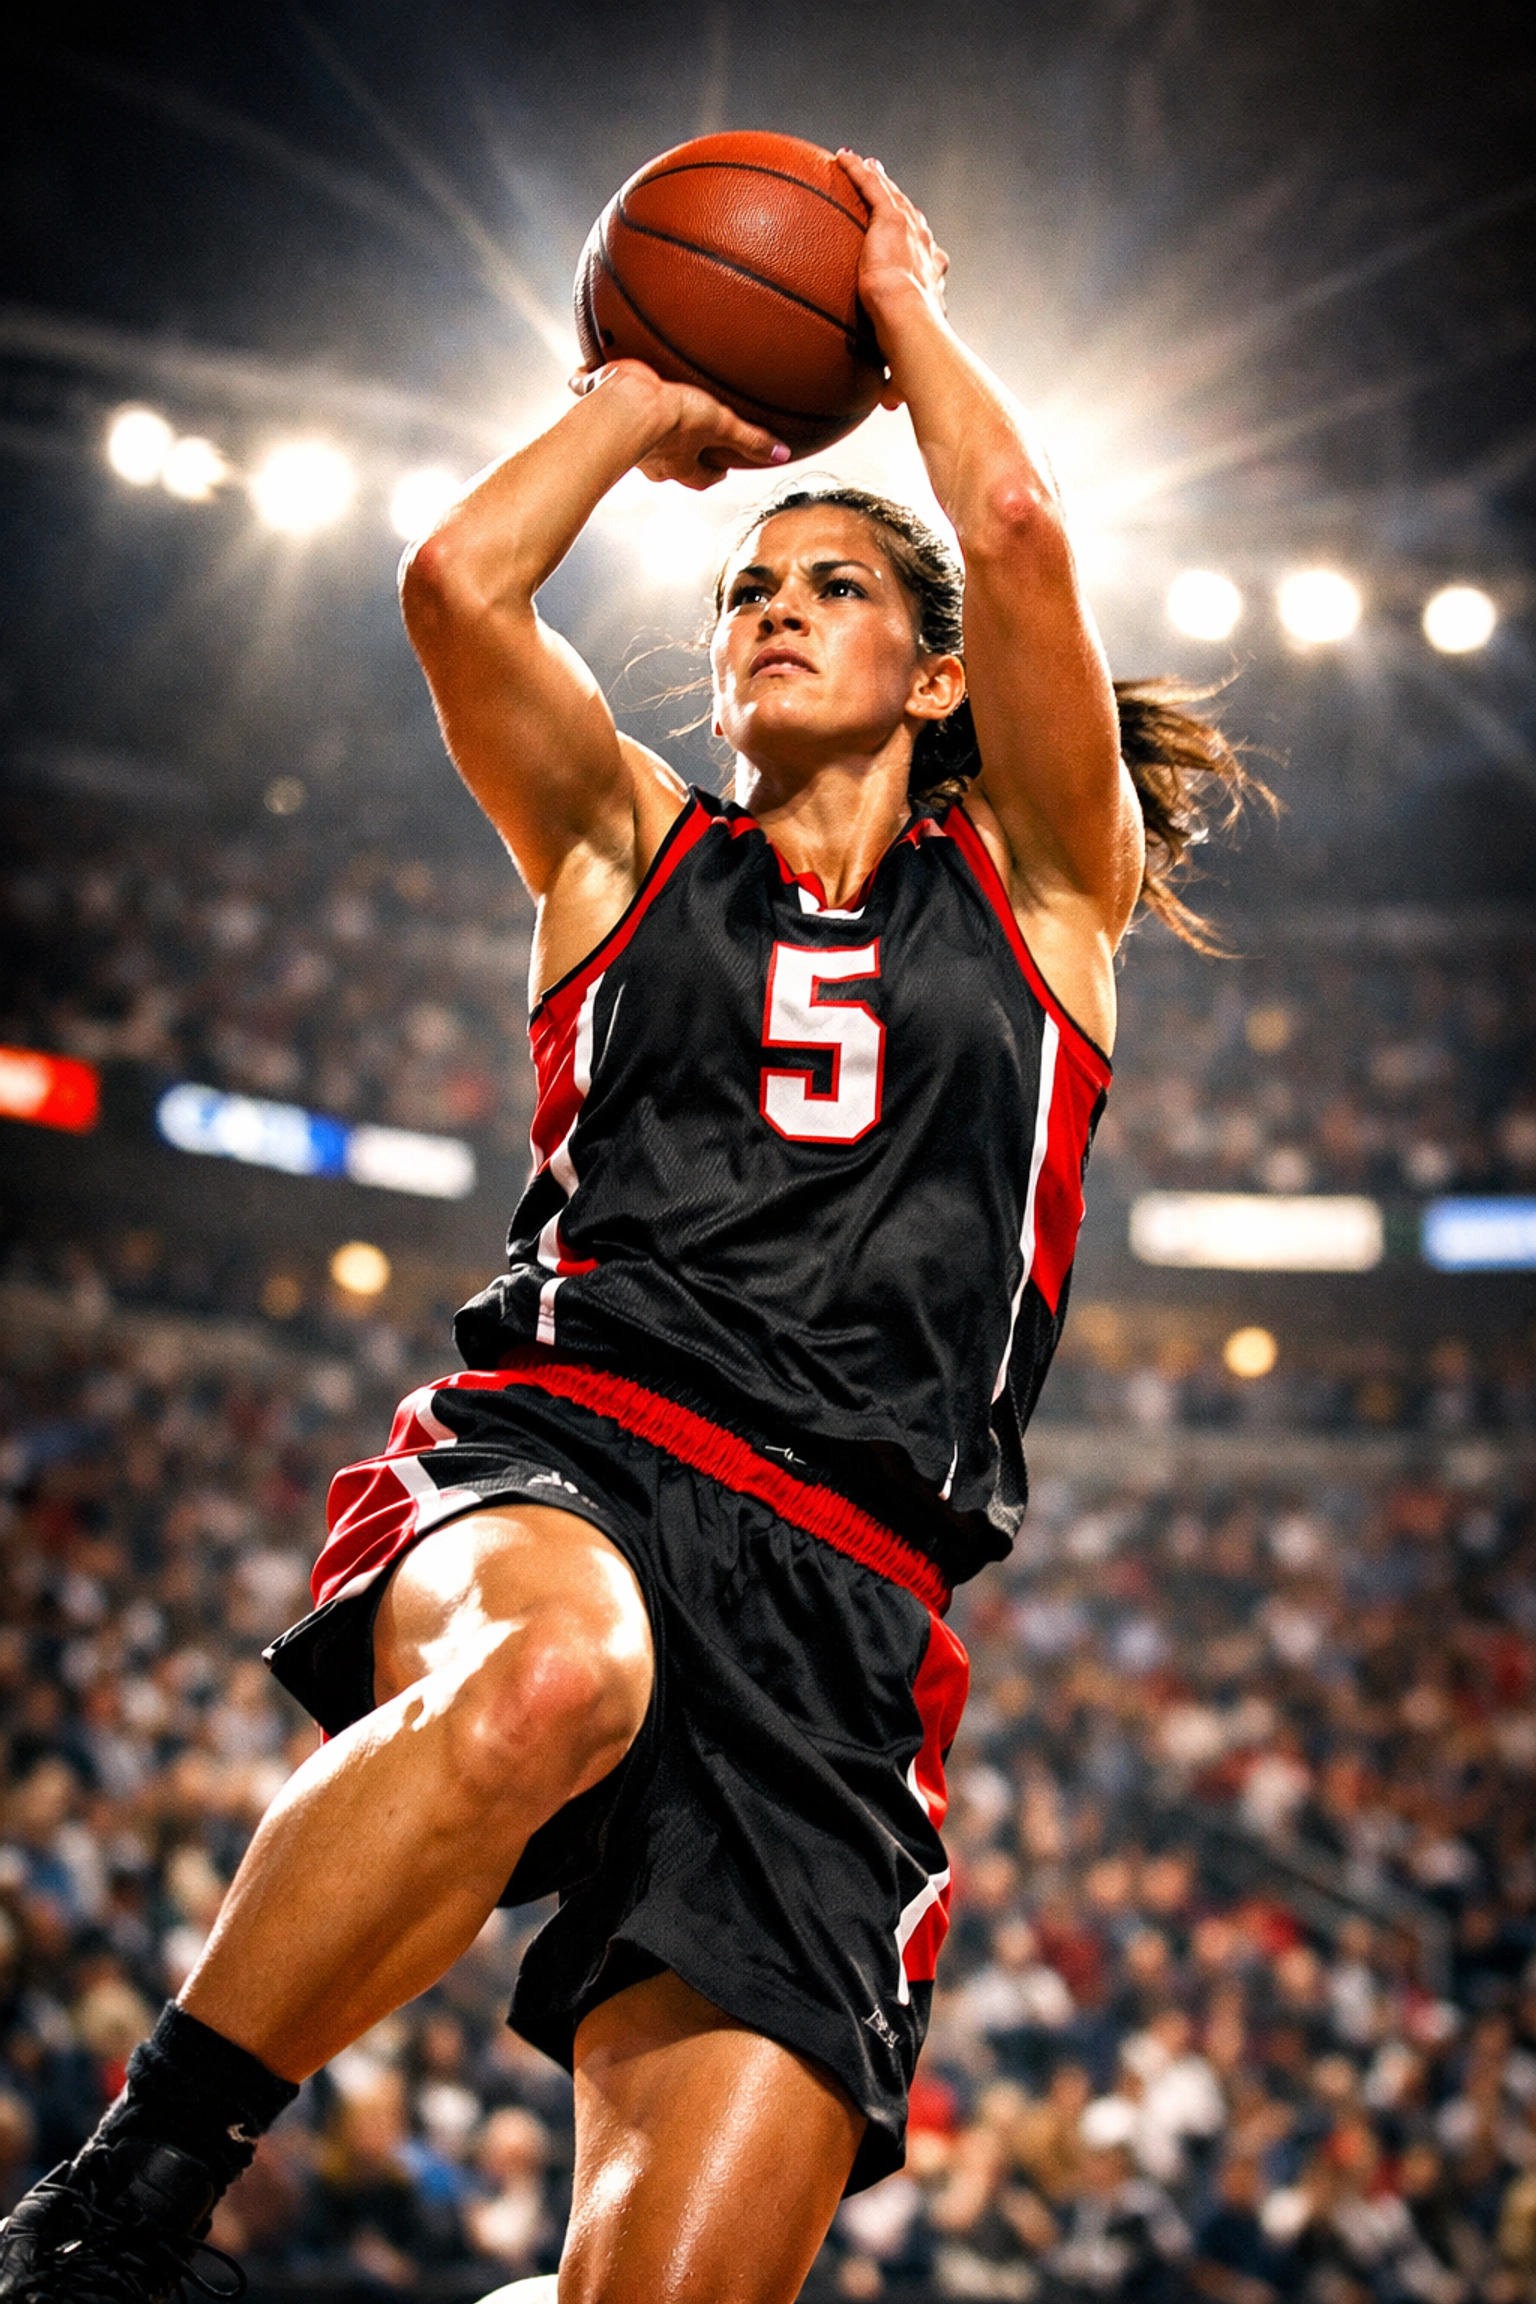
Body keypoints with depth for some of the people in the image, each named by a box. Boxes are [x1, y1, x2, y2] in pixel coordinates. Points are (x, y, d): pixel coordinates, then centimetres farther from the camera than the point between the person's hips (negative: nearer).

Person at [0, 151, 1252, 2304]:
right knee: (552, 1669, -40)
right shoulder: (635, 848, 24)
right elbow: (456, 581, 7)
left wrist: (906, 305, 24)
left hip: (843, 1581, 0)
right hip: (560, 1445, 0)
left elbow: (1018, 534, 7)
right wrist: (651, 398, 23)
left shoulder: (1032, 888, 21)